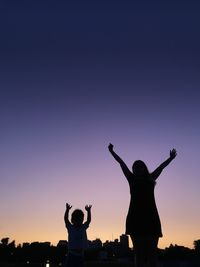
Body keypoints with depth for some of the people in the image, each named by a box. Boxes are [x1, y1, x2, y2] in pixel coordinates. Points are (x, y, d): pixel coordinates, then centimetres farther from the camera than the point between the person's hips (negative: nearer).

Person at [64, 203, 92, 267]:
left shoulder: (84, 227, 5)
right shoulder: (70, 228, -2)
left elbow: (89, 220, -6)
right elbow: (66, 219, -16)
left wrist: (88, 211, -21)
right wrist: (67, 210, -30)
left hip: (81, 254, 3)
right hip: (71, 254, -3)